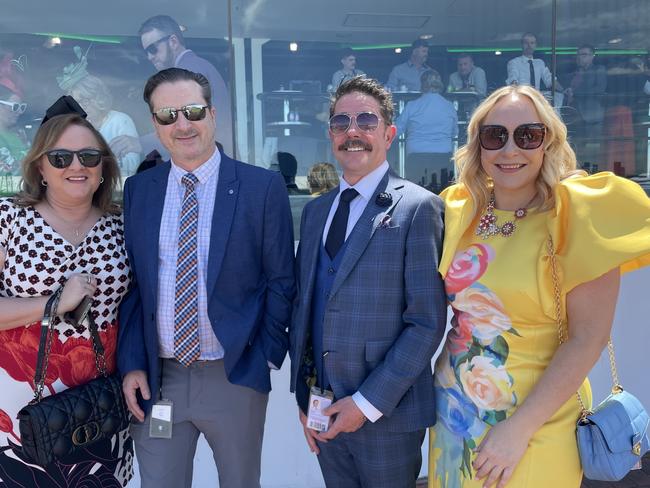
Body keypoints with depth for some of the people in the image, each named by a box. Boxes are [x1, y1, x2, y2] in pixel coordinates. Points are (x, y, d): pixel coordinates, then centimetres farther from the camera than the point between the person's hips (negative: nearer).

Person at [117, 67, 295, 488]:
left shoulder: (263, 186, -7)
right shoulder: (138, 189, 4)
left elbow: (281, 281, -4)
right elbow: (132, 283, 5)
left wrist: (266, 358, -7)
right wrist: (132, 364, -1)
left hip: (236, 377, -2)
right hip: (156, 378, 3)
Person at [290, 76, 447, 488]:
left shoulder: (419, 208, -10)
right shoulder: (316, 210, 9)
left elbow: (427, 323, -14)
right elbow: (303, 305, 10)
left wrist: (369, 402, -15)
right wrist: (302, 393, 6)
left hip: (387, 414, -5)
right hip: (323, 412, 5)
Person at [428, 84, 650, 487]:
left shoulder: (576, 211, -15)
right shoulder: (461, 208, 0)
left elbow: (587, 339, -16)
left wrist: (518, 429, -17)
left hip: (533, 421, -5)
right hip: (454, 410, 5)